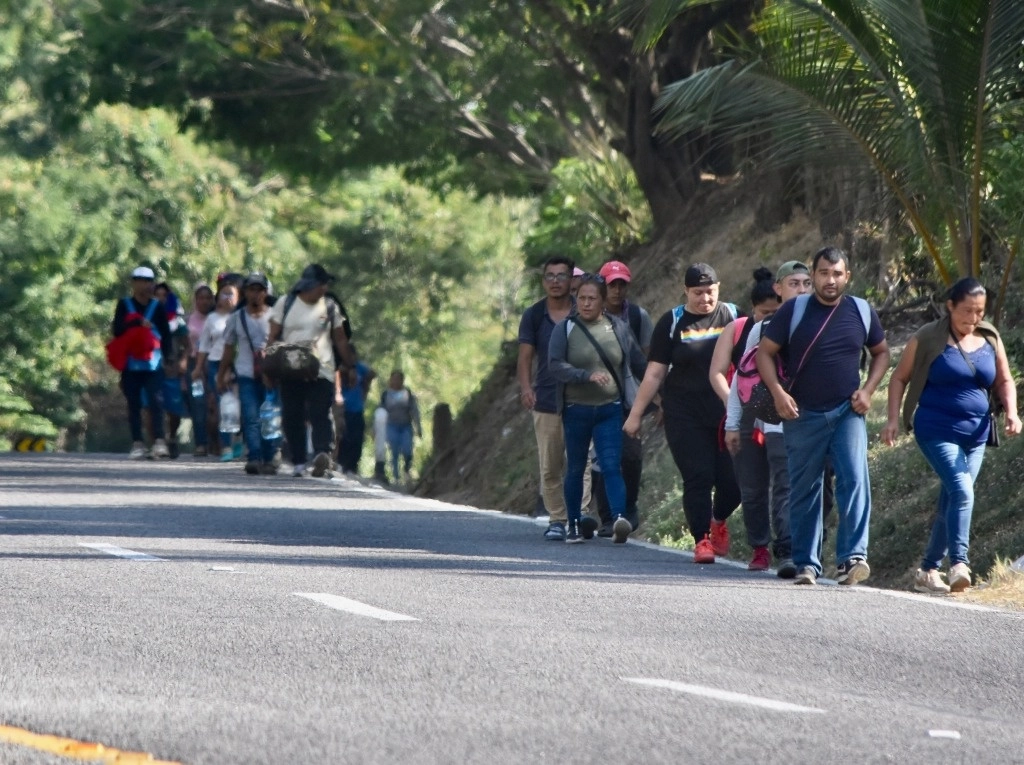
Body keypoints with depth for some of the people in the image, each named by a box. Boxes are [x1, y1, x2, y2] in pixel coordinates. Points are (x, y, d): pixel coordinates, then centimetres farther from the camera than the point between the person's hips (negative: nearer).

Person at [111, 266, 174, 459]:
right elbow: (117, 330, -2)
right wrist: (138, 323, -14)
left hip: (153, 363, -1)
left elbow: (166, 334, 8)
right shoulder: (124, 305, 8)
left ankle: (159, 441, -19)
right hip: (130, 364, 1)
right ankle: (137, 444, 7)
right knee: (134, 404, 3)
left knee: (156, 401, -13)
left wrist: (169, 357, -1)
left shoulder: (157, 307, 10)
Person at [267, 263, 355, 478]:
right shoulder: (285, 305, 7)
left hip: (321, 371, -1)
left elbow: (340, 340, 14)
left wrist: (349, 364, 12)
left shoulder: (330, 307, 9)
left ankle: (322, 454, -24)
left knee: (321, 415, -11)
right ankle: (298, 462, 0)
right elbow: (273, 337, 7)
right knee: (292, 418, -1)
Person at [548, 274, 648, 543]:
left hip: (610, 410, 0)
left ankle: (619, 518, -26)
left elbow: (640, 364, 14)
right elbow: (555, 365, -13)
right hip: (576, 409, 0)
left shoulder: (618, 329, 4)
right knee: (575, 468, 9)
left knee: (612, 465, -13)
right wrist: (588, 375, -26)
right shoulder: (565, 329, -1)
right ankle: (574, 524, 21)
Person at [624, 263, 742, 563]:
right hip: (686, 418, -1)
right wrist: (636, 414, 5)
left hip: (727, 414, 1)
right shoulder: (673, 323, 4)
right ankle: (702, 539, 4)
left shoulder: (733, 316, 6)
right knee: (698, 478, -6)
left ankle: (719, 520, 27)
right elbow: (654, 374, 6)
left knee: (733, 479, -3)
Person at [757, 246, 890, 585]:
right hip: (803, 415, -1)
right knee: (804, 491, 5)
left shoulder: (862, 312, 4)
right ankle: (806, 563, 14)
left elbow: (881, 352, 18)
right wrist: (778, 392, -13)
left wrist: (867, 390, 3)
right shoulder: (794, 310, -3)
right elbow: (764, 352, 0)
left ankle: (853, 556, -19)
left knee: (854, 480, -16)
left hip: (847, 413, 1)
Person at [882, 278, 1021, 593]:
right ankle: (959, 564, -28)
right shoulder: (929, 338, -5)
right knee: (961, 491, -23)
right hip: (938, 432, -5)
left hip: (975, 435, 5)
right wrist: (893, 419, -7)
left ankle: (929, 570, 18)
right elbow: (900, 377, 2)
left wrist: (1011, 412, -2)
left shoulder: (990, 339, 8)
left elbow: (1004, 381, 16)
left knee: (951, 503, 8)